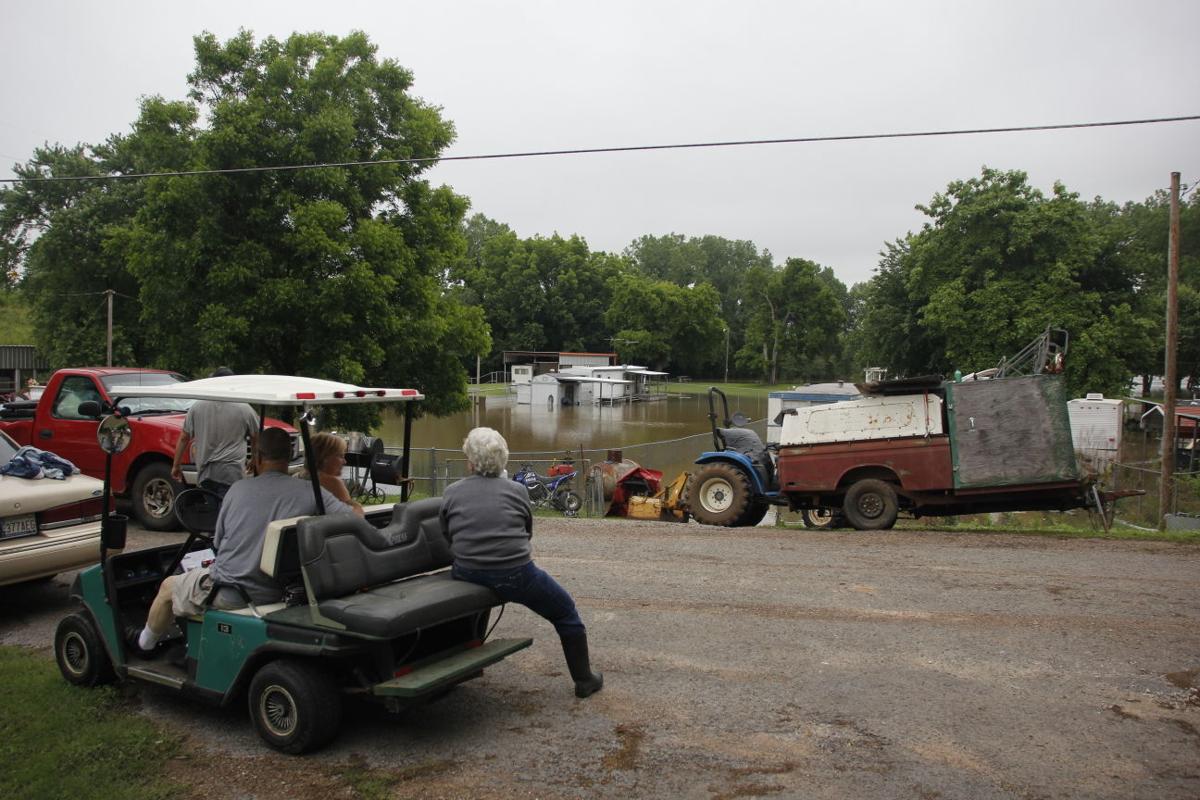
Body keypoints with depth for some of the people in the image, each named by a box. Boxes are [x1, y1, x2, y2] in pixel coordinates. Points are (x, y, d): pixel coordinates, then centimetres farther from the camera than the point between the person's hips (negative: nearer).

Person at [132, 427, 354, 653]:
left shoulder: (238, 489, -4)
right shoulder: (311, 493, -10)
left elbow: (218, 542, 9)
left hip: (229, 594, -2)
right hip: (275, 595, 2)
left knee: (169, 586, 29)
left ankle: (145, 643, 51)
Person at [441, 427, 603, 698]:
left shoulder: (451, 493, 2)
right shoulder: (516, 491, -1)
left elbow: (446, 537, 10)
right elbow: (528, 533, 9)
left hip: (467, 577, 3)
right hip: (516, 577, -3)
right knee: (566, 614, 18)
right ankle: (584, 680, 24)